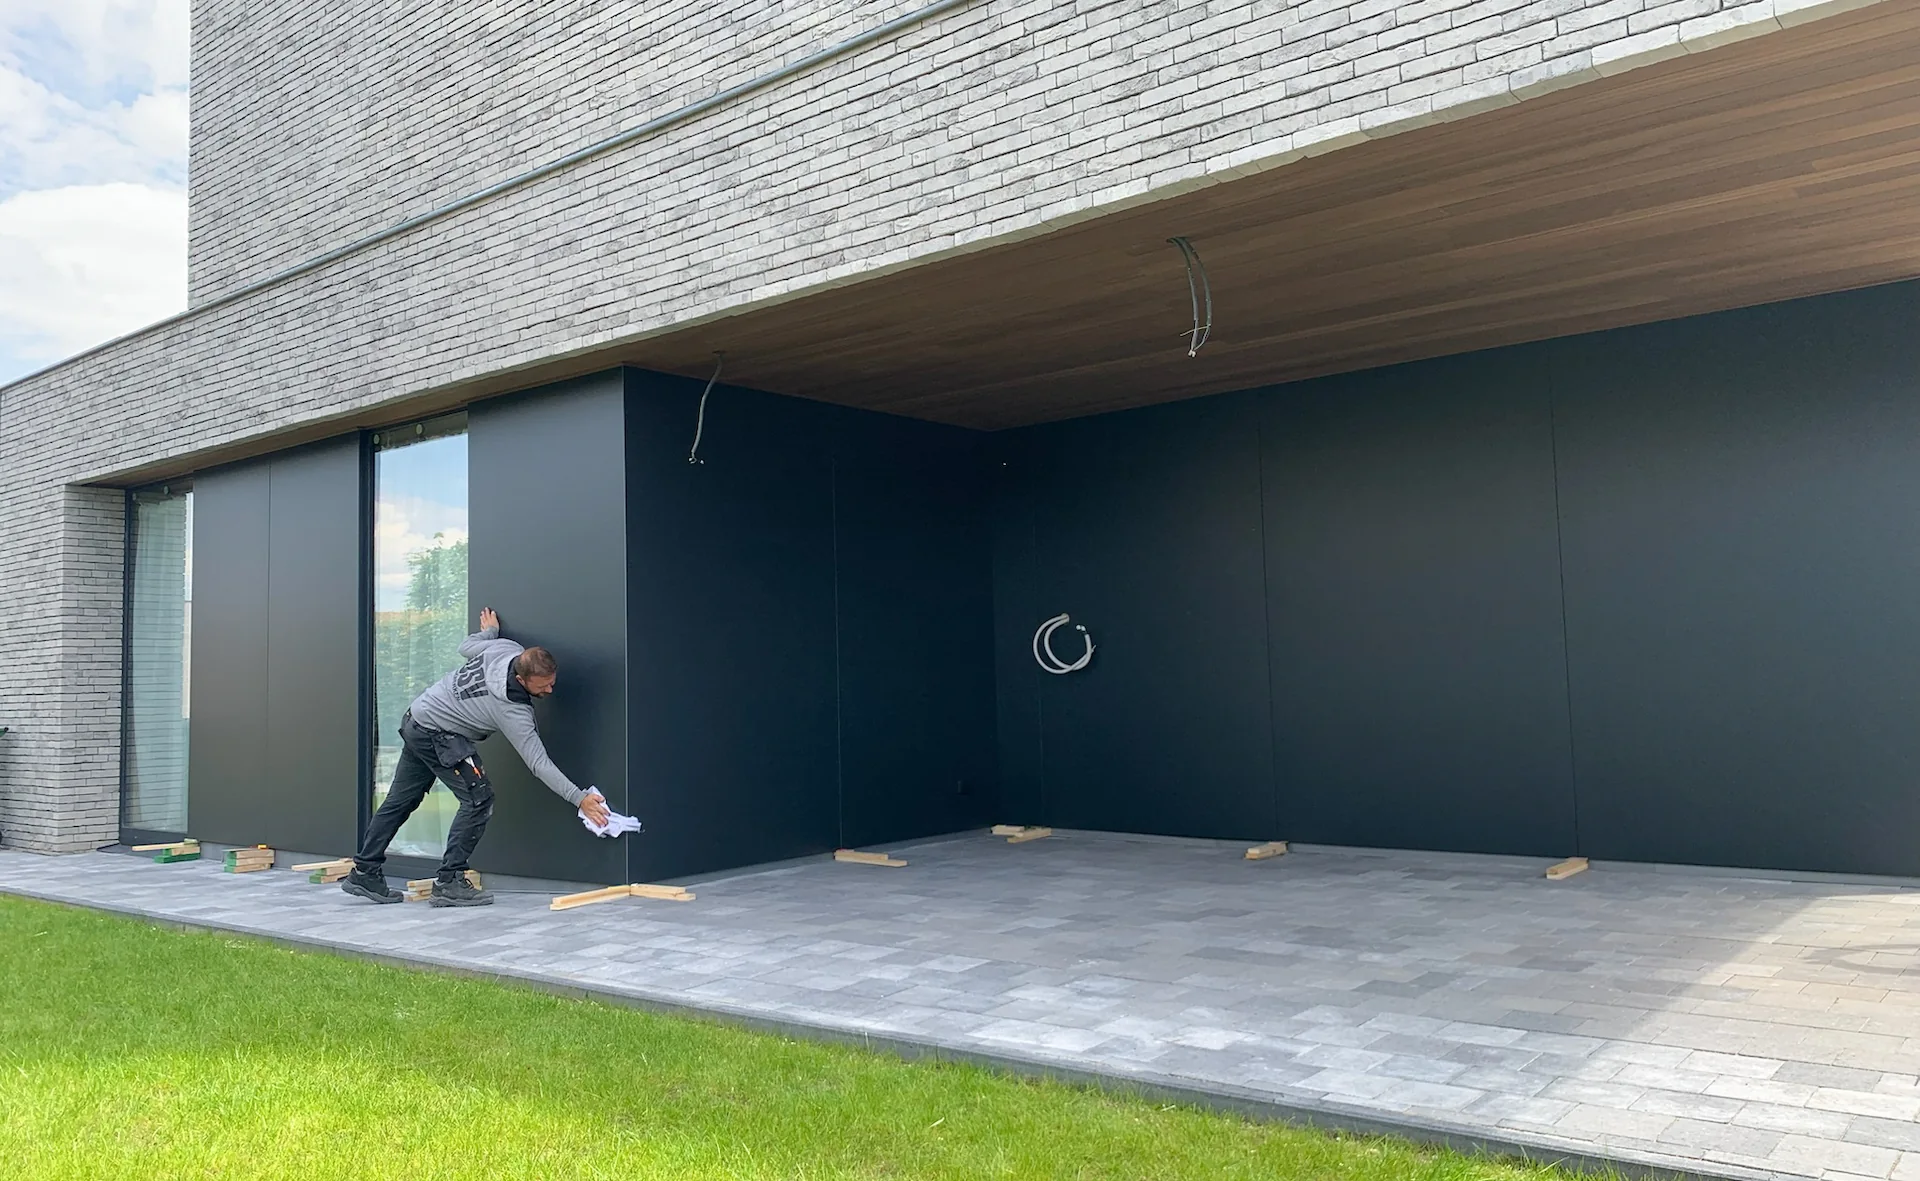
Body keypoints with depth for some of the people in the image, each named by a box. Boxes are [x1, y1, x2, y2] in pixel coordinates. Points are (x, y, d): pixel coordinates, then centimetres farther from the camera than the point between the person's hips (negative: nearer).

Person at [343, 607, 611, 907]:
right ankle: (449, 882, -10)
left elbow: (467, 648, 10)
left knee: (401, 801, 16)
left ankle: (365, 873, 25)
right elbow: (539, 763, -28)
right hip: (436, 734, -9)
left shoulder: (506, 649, -12)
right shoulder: (512, 712, -28)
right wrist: (580, 799, -29)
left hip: (416, 719, 9)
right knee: (478, 800, -12)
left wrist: (489, 631, 32)